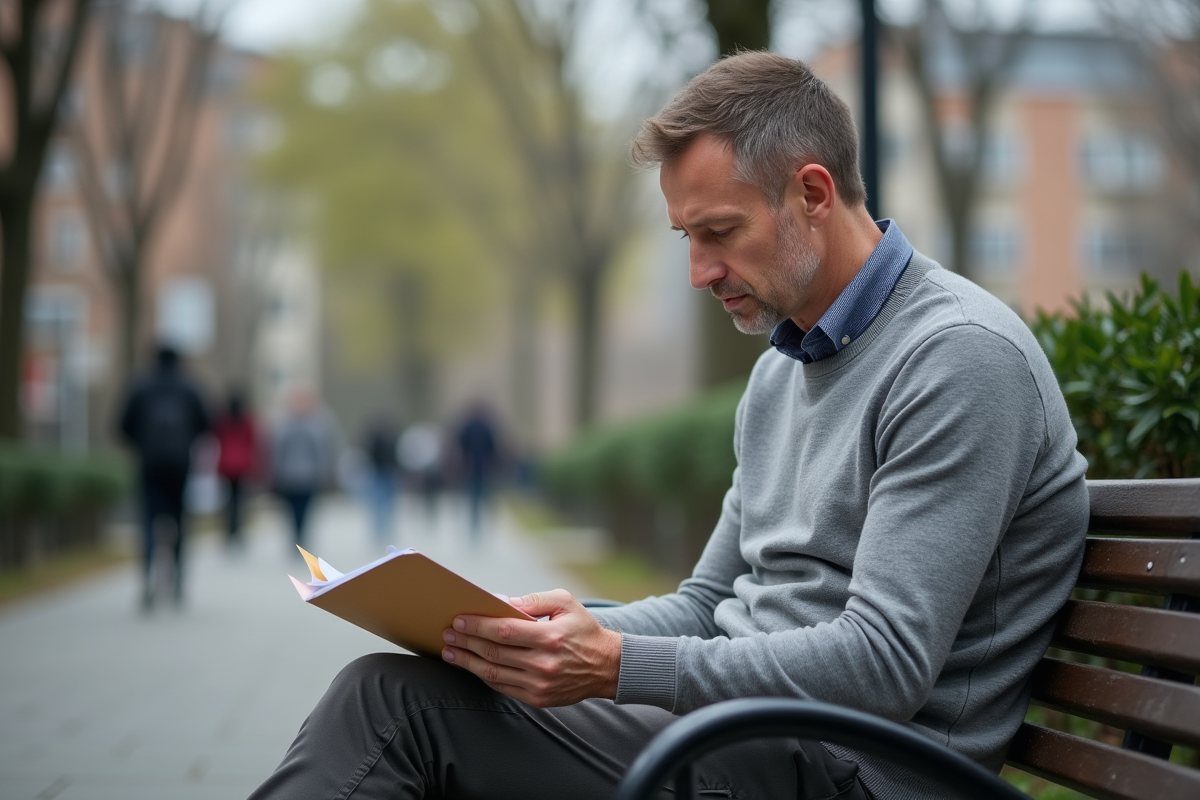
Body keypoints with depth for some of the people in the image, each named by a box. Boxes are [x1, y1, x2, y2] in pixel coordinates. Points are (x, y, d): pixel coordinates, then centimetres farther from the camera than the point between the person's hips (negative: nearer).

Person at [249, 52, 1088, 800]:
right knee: (388, 691, -9)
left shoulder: (960, 359, -13)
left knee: (393, 703, -18)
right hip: (744, 726, 8)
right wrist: (572, 631, -1)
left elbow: (885, 666, -21)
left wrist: (618, 667, -23)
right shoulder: (782, 370, 18)